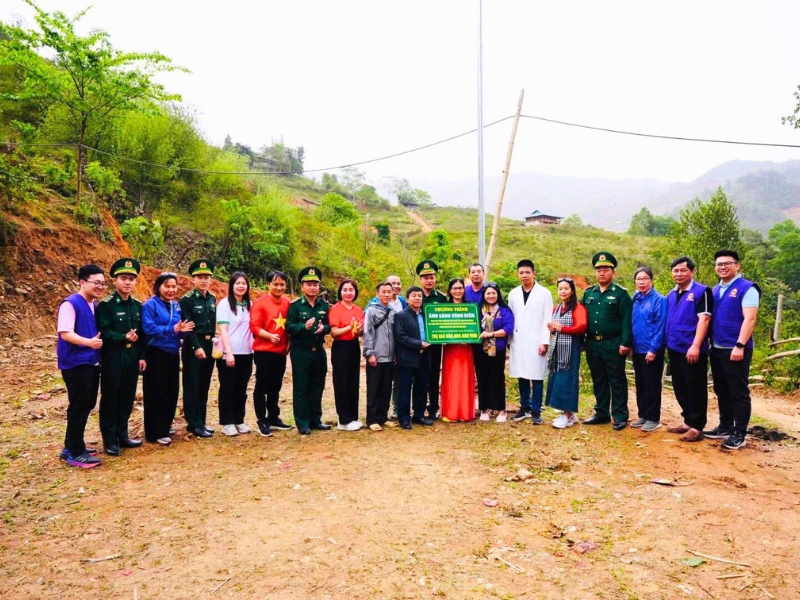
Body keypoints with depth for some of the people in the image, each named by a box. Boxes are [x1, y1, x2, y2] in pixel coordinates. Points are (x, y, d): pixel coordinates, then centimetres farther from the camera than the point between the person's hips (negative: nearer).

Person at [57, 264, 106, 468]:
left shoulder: (95, 305, 11)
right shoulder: (70, 304, -13)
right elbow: (65, 333, -22)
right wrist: (88, 342, -35)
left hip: (92, 363, 8)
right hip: (75, 364, -8)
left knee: (87, 405, 14)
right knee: (79, 406, -2)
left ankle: (71, 447, 28)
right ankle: (75, 453, 9)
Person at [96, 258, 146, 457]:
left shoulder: (137, 305, 9)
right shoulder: (105, 305, -8)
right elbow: (104, 333, -14)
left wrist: (142, 356, 7)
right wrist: (124, 337, -26)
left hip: (132, 358, 5)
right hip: (112, 358, -5)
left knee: (127, 398, 12)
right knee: (110, 399, 3)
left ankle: (122, 436, 24)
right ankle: (110, 441, 13)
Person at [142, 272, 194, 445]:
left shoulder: (176, 306, 11)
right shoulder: (150, 305, -9)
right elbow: (148, 328, -19)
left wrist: (183, 330, -10)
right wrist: (172, 329, -24)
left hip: (173, 354, 7)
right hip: (156, 354, -7)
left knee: (172, 391, 12)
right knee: (157, 393, -1)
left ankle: (165, 426, 27)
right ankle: (156, 432, 7)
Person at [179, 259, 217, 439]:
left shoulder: (212, 299, 10)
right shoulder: (187, 300, -8)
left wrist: (213, 343, 8)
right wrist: (197, 347, -19)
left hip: (209, 347, 6)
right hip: (193, 348, -6)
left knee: (204, 387, 12)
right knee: (192, 387, 1)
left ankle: (201, 422, 20)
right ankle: (194, 424, 7)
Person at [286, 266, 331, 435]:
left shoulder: (324, 306, 8)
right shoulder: (295, 306, -4)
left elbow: (330, 326, 10)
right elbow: (289, 327, -10)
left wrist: (323, 328, -12)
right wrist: (304, 326, -26)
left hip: (319, 351, 4)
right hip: (300, 352, -4)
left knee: (317, 387, 11)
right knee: (301, 388, 1)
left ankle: (315, 420, 22)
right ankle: (302, 423, 8)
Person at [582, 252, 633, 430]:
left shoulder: (621, 293, -4)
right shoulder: (588, 293, 11)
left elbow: (626, 321, -10)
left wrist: (625, 343, -16)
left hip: (613, 344, -5)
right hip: (592, 344, 5)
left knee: (617, 381, 3)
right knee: (598, 381, 13)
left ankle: (620, 416, 11)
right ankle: (601, 413, 24)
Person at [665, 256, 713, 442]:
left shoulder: (701, 291, -8)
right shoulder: (671, 294, 13)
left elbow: (704, 320, -16)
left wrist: (695, 346, -22)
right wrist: (667, 344, 13)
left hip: (692, 350, -7)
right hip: (674, 349, 7)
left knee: (695, 389, 1)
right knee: (680, 388, 14)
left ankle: (697, 427, 9)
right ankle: (688, 421, 26)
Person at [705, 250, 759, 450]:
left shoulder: (747, 288, -9)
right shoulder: (715, 290, 13)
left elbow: (749, 319, -17)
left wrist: (739, 346, -23)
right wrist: (710, 344, 11)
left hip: (736, 350, -7)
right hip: (716, 349, 7)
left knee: (738, 393, 1)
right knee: (722, 391, 15)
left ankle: (739, 434, 9)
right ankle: (725, 426, 27)